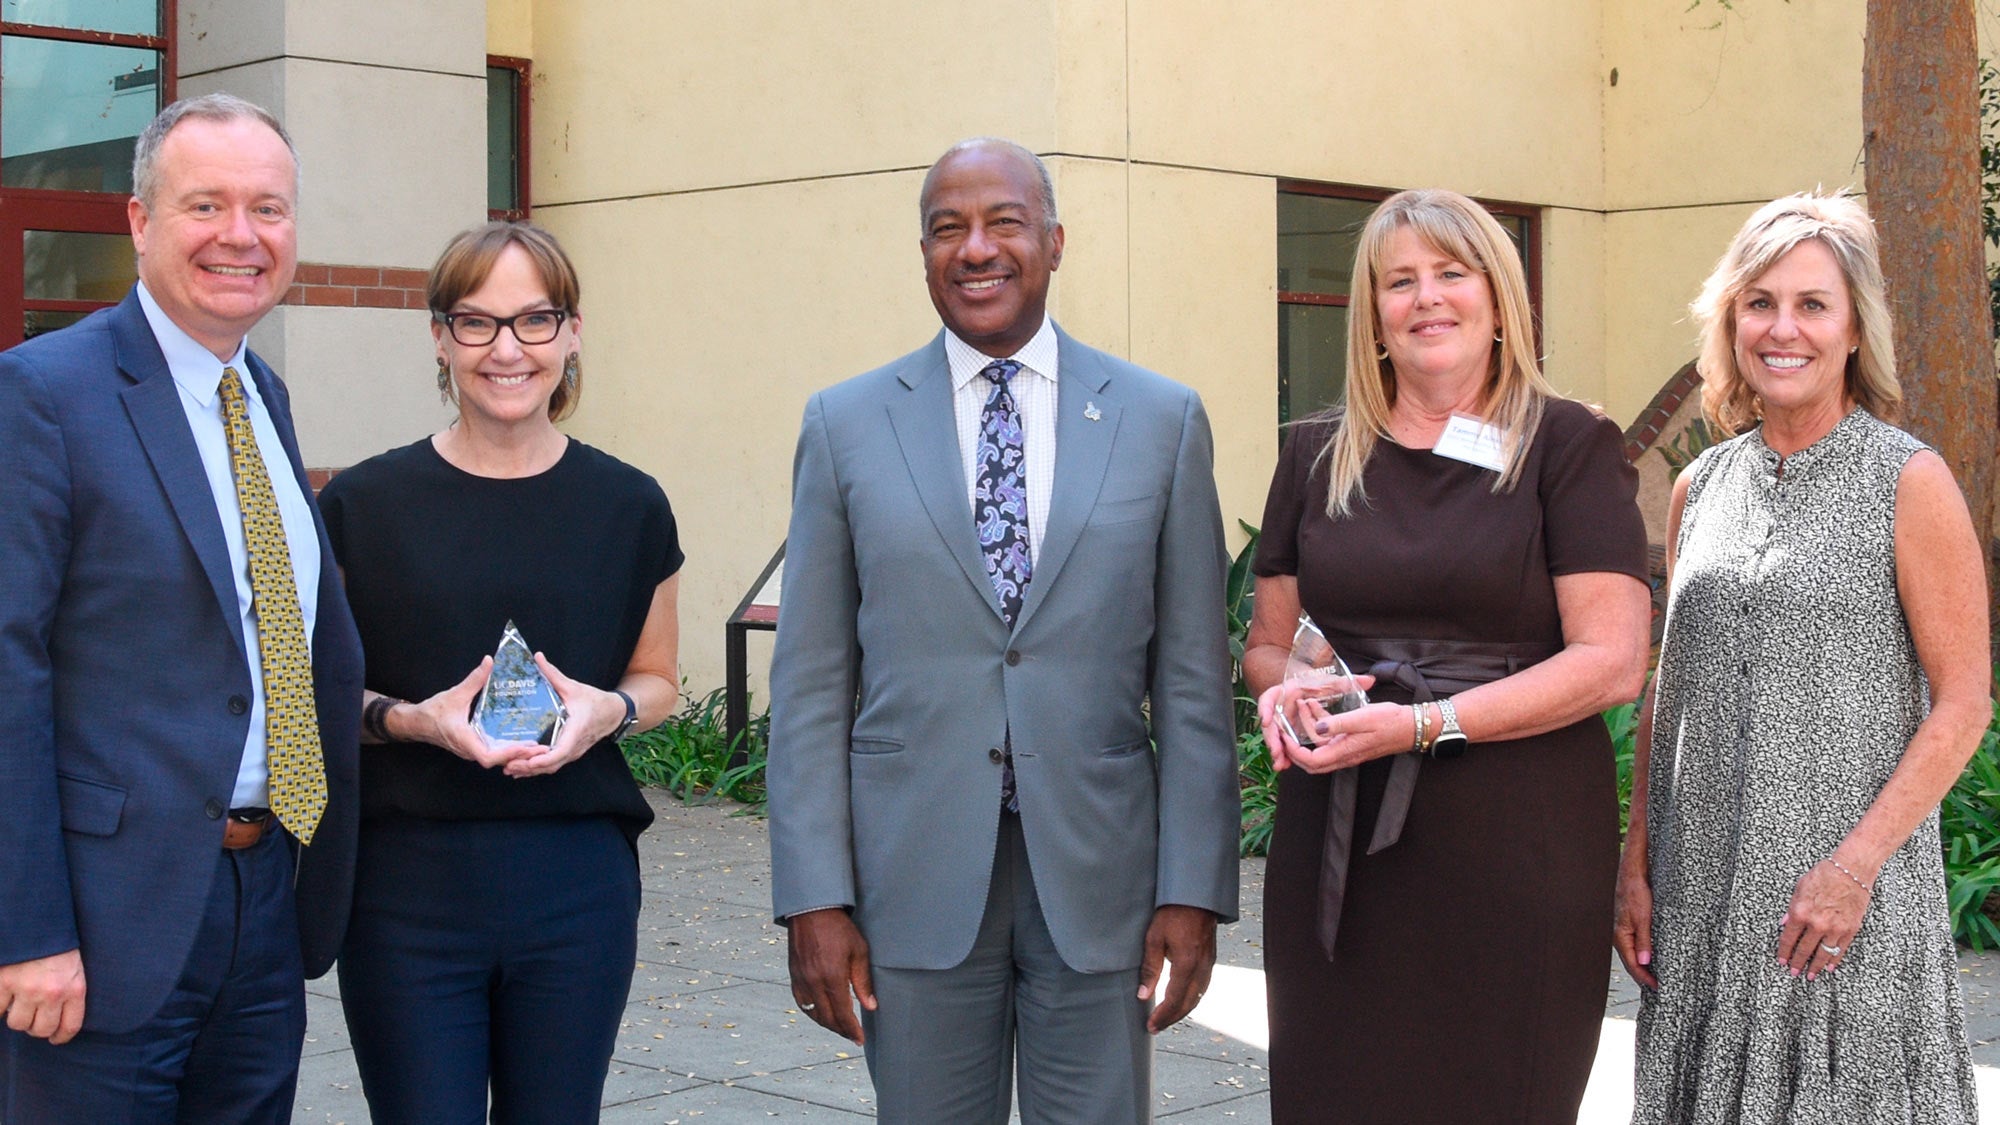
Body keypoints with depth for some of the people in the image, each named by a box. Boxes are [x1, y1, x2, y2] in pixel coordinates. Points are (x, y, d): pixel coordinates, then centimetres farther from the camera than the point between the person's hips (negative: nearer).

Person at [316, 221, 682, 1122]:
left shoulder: (628, 507, 5)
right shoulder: (363, 505, 0)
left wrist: (609, 709, -7)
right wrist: (411, 717, -14)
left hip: (577, 878, 2)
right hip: (409, 879, -1)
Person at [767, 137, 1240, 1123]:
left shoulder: (1163, 419, 4)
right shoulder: (845, 424, 4)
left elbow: (1192, 679, 3)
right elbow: (811, 683, 2)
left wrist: (1194, 889, -3)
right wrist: (813, 896, -4)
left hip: (1099, 871, 0)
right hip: (914, 879, 0)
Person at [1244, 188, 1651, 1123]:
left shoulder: (1570, 446, 0)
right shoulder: (1316, 455, 13)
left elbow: (1612, 661, -8)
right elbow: (1265, 643, 19)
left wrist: (1426, 721, -17)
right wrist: (1286, 690, -5)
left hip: (1514, 843, -3)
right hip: (1338, 844, 3)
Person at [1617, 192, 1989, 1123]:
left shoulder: (1910, 483, -5)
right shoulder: (1700, 488, 9)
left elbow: (1964, 702, -8)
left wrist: (1856, 864, -15)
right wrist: (1636, 866, 7)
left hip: (1850, 899, -4)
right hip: (1702, 893, 4)